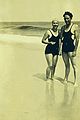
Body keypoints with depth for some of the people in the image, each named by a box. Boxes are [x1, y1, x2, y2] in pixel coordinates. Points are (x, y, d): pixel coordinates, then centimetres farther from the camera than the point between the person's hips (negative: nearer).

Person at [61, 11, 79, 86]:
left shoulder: (75, 26, -4)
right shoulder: (63, 27, 12)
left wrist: (75, 50, -11)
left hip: (71, 47, -5)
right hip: (64, 48, 5)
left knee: (73, 65, -4)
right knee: (66, 65, 13)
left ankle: (75, 80, 2)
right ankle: (66, 79, 20)